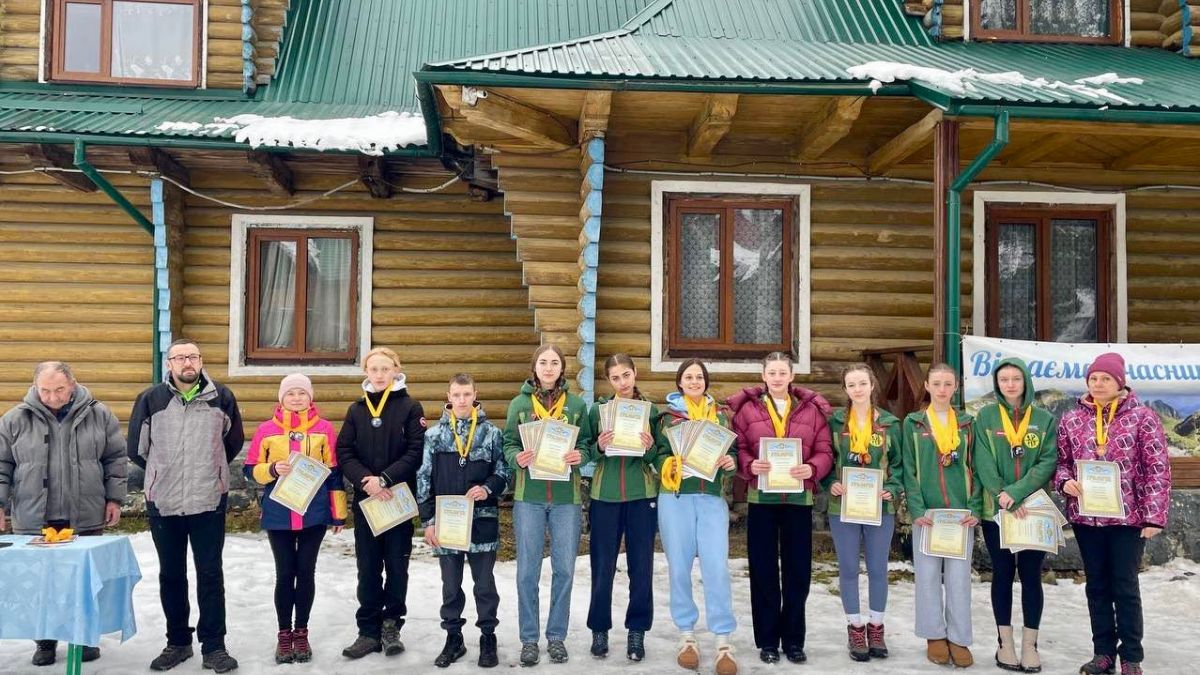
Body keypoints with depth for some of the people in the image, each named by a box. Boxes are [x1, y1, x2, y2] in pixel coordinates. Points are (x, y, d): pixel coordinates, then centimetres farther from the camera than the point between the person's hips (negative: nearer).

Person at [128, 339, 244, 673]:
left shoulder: (222, 398, 0)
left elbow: (234, 442, 14)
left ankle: (214, 646, 11)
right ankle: (178, 642, 25)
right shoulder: (150, 399, -1)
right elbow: (137, 448, 9)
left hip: (209, 502, -1)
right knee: (171, 576, 12)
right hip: (162, 502, 1)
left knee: (210, 575, 3)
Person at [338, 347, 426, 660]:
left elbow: (416, 452, -10)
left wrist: (385, 479, -19)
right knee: (368, 568, 7)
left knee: (397, 565, 6)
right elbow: (343, 452, 2)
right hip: (364, 499, 3)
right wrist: (365, 480, -15)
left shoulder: (410, 407, -1)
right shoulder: (356, 409, 9)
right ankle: (369, 631, 16)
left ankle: (391, 625, 21)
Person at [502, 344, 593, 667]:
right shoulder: (519, 403, 4)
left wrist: (581, 455, -15)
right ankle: (529, 639, 17)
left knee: (564, 570, 6)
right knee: (527, 571, 4)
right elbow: (508, 444, 4)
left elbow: (587, 443, 7)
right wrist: (517, 458, -17)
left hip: (566, 497, 1)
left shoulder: (576, 404, 4)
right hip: (529, 497, 0)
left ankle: (557, 636, 21)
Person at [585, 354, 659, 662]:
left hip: (642, 496, 0)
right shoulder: (597, 410, 2)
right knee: (602, 566, 5)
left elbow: (657, 459, 5)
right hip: (605, 495, 0)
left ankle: (637, 631, 17)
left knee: (641, 566, 4)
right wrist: (599, 447, -16)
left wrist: (649, 449, -16)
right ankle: (599, 629, 20)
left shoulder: (650, 410, 3)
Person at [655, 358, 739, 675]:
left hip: (712, 497, 1)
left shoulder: (720, 414, 12)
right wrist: (671, 466, -17)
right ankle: (686, 635, 17)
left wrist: (730, 462, -10)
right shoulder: (668, 414, 7)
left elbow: (733, 451, 12)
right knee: (679, 566, 4)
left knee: (717, 566, -6)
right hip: (675, 497, -1)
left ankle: (723, 641, 1)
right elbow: (658, 455, 4)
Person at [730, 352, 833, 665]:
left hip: (799, 498, 1)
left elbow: (825, 452, 1)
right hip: (760, 498, -1)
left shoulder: (812, 409, 5)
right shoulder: (746, 408, 2)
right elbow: (737, 449, -2)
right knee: (763, 571, 5)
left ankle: (794, 640, 21)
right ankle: (767, 640, 17)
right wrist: (750, 465, -21)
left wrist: (811, 469, -19)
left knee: (798, 571, 7)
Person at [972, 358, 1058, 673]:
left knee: (1031, 575, 4)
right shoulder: (985, 417, 2)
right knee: (1002, 574, 7)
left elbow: (1048, 461, -6)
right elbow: (983, 462, -6)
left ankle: (1030, 644, 14)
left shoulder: (1044, 418, 4)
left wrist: (1017, 492, -18)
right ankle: (1005, 642, 16)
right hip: (996, 510, 0)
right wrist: (1004, 499, -17)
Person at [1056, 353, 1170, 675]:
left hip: (1129, 516, -3)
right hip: (1085, 516, 3)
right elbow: (1061, 461, 11)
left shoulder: (1142, 417, -4)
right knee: (1097, 585, 12)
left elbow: (1158, 469, -6)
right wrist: (1065, 481, -11)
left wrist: (1154, 515, -11)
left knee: (1125, 585, 5)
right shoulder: (1072, 419, 4)